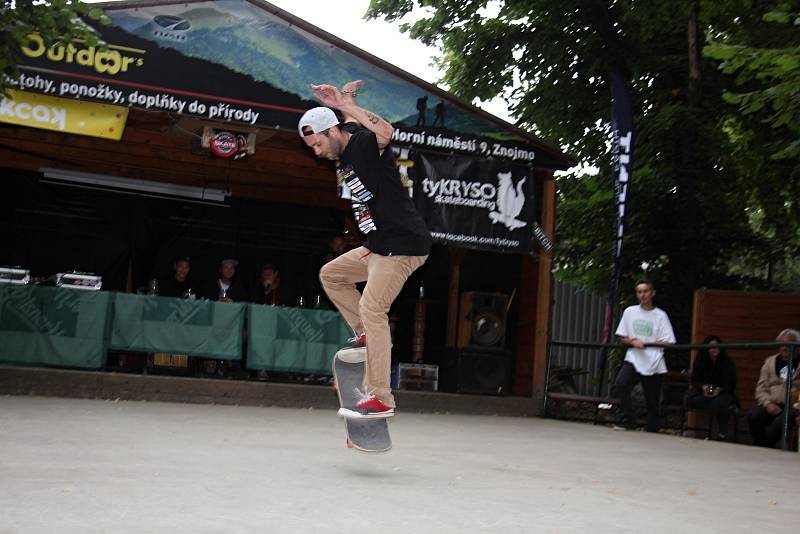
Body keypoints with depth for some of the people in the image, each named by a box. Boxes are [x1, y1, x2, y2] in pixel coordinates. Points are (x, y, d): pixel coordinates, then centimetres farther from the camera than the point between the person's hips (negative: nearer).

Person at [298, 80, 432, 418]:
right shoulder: (344, 159, 16)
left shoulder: (364, 143, -12)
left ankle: (380, 399, -18)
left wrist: (346, 105, -29)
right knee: (330, 274, 20)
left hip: (403, 244, -10)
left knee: (371, 308, -18)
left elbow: (385, 132, -33)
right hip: (377, 245, 10)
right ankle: (367, 335, 19)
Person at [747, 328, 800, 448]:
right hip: (772, 405, 3)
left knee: (779, 422, -35)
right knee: (753, 415, -28)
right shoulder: (770, 361, 18)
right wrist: (767, 403, -7)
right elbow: (761, 387, 13)